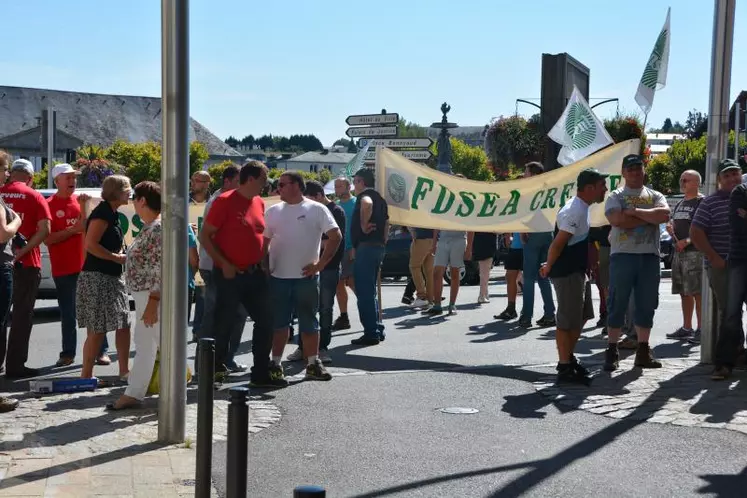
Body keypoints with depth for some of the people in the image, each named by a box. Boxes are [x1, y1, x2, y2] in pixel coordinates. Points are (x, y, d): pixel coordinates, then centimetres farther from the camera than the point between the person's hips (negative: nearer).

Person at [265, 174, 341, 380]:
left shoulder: (317, 210, -1)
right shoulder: (273, 212, 9)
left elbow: (336, 236, -4)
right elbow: (264, 241, 14)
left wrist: (320, 264, -8)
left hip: (306, 276, -2)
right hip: (277, 277, 2)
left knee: (309, 322, 6)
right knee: (278, 323, 7)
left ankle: (313, 364, 13)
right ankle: (275, 363, 15)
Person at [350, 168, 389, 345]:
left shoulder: (365, 196, -8)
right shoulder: (379, 198, 21)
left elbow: (367, 204, -34)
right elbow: (386, 223, 26)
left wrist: (364, 225, -22)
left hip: (366, 246, -10)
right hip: (378, 246, 10)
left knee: (364, 292, -7)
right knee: (370, 291, 17)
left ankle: (371, 333, -6)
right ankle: (378, 330, 20)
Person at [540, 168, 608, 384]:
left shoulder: (582, 208, 13)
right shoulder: (574, 211, -21)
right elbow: (558, 243, -23)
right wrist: (548, 267, -11)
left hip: (577, 271, 10)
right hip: (566, 274, -10)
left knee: (582, 316, 18)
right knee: (568, 321, -3)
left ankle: (568, 357, 29)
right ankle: (565, 368, 5)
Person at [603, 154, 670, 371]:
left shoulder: (655, 196, 13)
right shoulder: (615, 197, 4)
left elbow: (664, 215, -8)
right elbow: (617, 220, -16)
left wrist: (635, 211, -12)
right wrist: (649, 218, -9)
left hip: (650, 256, 4)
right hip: (623, 255, -3)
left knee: (647, 306, 7)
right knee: (617, 305, -1)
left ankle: (643, 351, 15)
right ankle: (612, 352, 5)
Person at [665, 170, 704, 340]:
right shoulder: (679, 204, 21)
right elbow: (673, 225, 28)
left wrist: (687, 241, -21)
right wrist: (670, 228, 5)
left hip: (695, 252, -8)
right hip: (679, 252, 8)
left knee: (697, 292, -9)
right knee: (684, 293, 11)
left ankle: (701, 329, -7)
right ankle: (687, 328, 18)